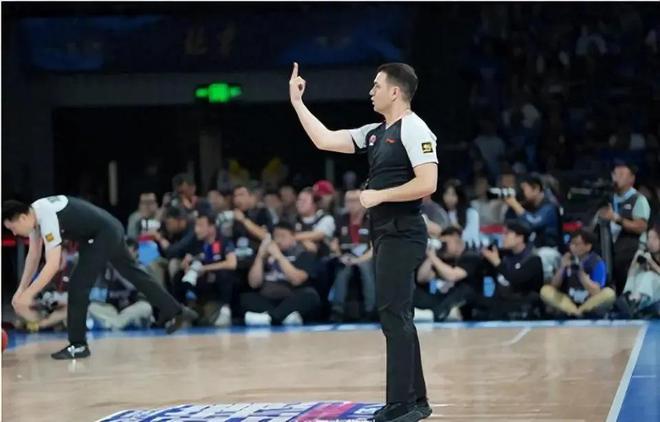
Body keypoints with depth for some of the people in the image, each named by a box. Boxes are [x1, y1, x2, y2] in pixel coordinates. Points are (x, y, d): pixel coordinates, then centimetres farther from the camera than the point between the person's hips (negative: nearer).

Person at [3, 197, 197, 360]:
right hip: (110, 230, 10)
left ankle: (78, 345, -5)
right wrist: (21, 290, 5)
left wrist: (27, 295, -32)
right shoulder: (34, 213, 0)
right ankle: (176, 312, 34)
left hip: (104, 234, -10)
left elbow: (52, 266, -33)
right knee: (133, 272, 22)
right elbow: (34, 256, 9)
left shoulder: (48, 219, -29)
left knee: (79, 285, -11)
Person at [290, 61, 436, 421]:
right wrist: (297, 103, 15)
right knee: (397, 317, 13)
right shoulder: (375, 133, 15)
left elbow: (427, 184, -22)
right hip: (385, 233, 10)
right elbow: (324, 140, 16)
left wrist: (379, 195, -17)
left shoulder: (413, 129, -12)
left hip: (402, 234, -10)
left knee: (394, 315, -10)